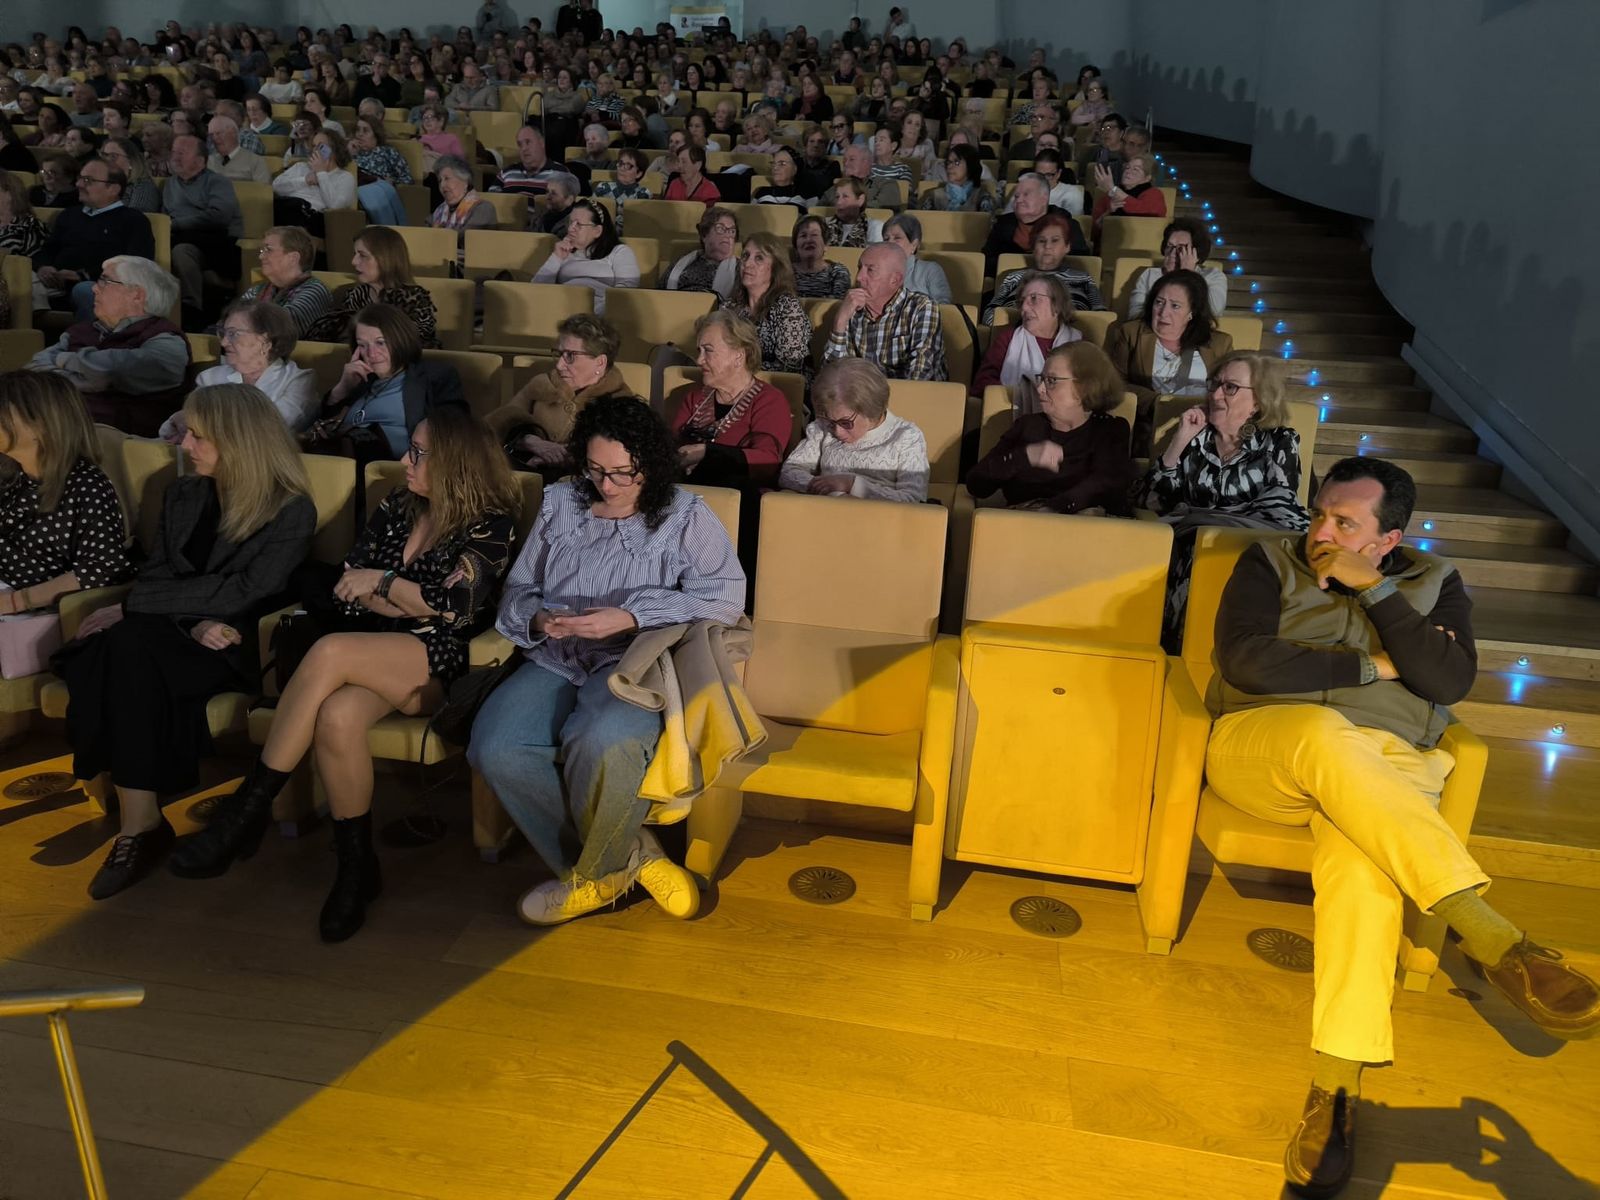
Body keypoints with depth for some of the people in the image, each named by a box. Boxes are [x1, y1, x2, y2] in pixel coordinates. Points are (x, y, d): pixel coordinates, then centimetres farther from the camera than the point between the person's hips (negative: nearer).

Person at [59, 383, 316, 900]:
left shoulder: (292, 510, -7)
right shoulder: (183, 494, 12)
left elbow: (242, 593, -14)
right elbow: (155, 572, 7)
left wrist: (130, 607, -16)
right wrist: (194, 622, -15)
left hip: (239, 647, -5)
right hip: (183, 635, 5)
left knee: (129, 646, -32)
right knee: (123, 648, -31)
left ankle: (140, 824, -26)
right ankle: (142, 820, -27)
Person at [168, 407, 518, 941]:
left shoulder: (490, 524, 0)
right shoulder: (397, 506, 17)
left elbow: (455, 609, -10)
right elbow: (347, 590, 11)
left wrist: (382, 582, -3)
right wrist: (413, 602, -4)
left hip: (441, 666, -5)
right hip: (375, 656, 5)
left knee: (329, 652, -33)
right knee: (338, 716, -32)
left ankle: (248, 809, -22)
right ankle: (356, 868, -16)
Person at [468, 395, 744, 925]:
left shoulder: (685, 516, 4)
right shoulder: (559, 505, 17)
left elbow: (726, 598, -9)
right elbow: (517, 590, 20)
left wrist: (630, 618, -18)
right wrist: (538, 619, -5)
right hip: (557, 661, 5)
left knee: (600, 741, -38)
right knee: (493, 747, -25)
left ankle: (595, 871, -7)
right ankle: (631, 855, -12)